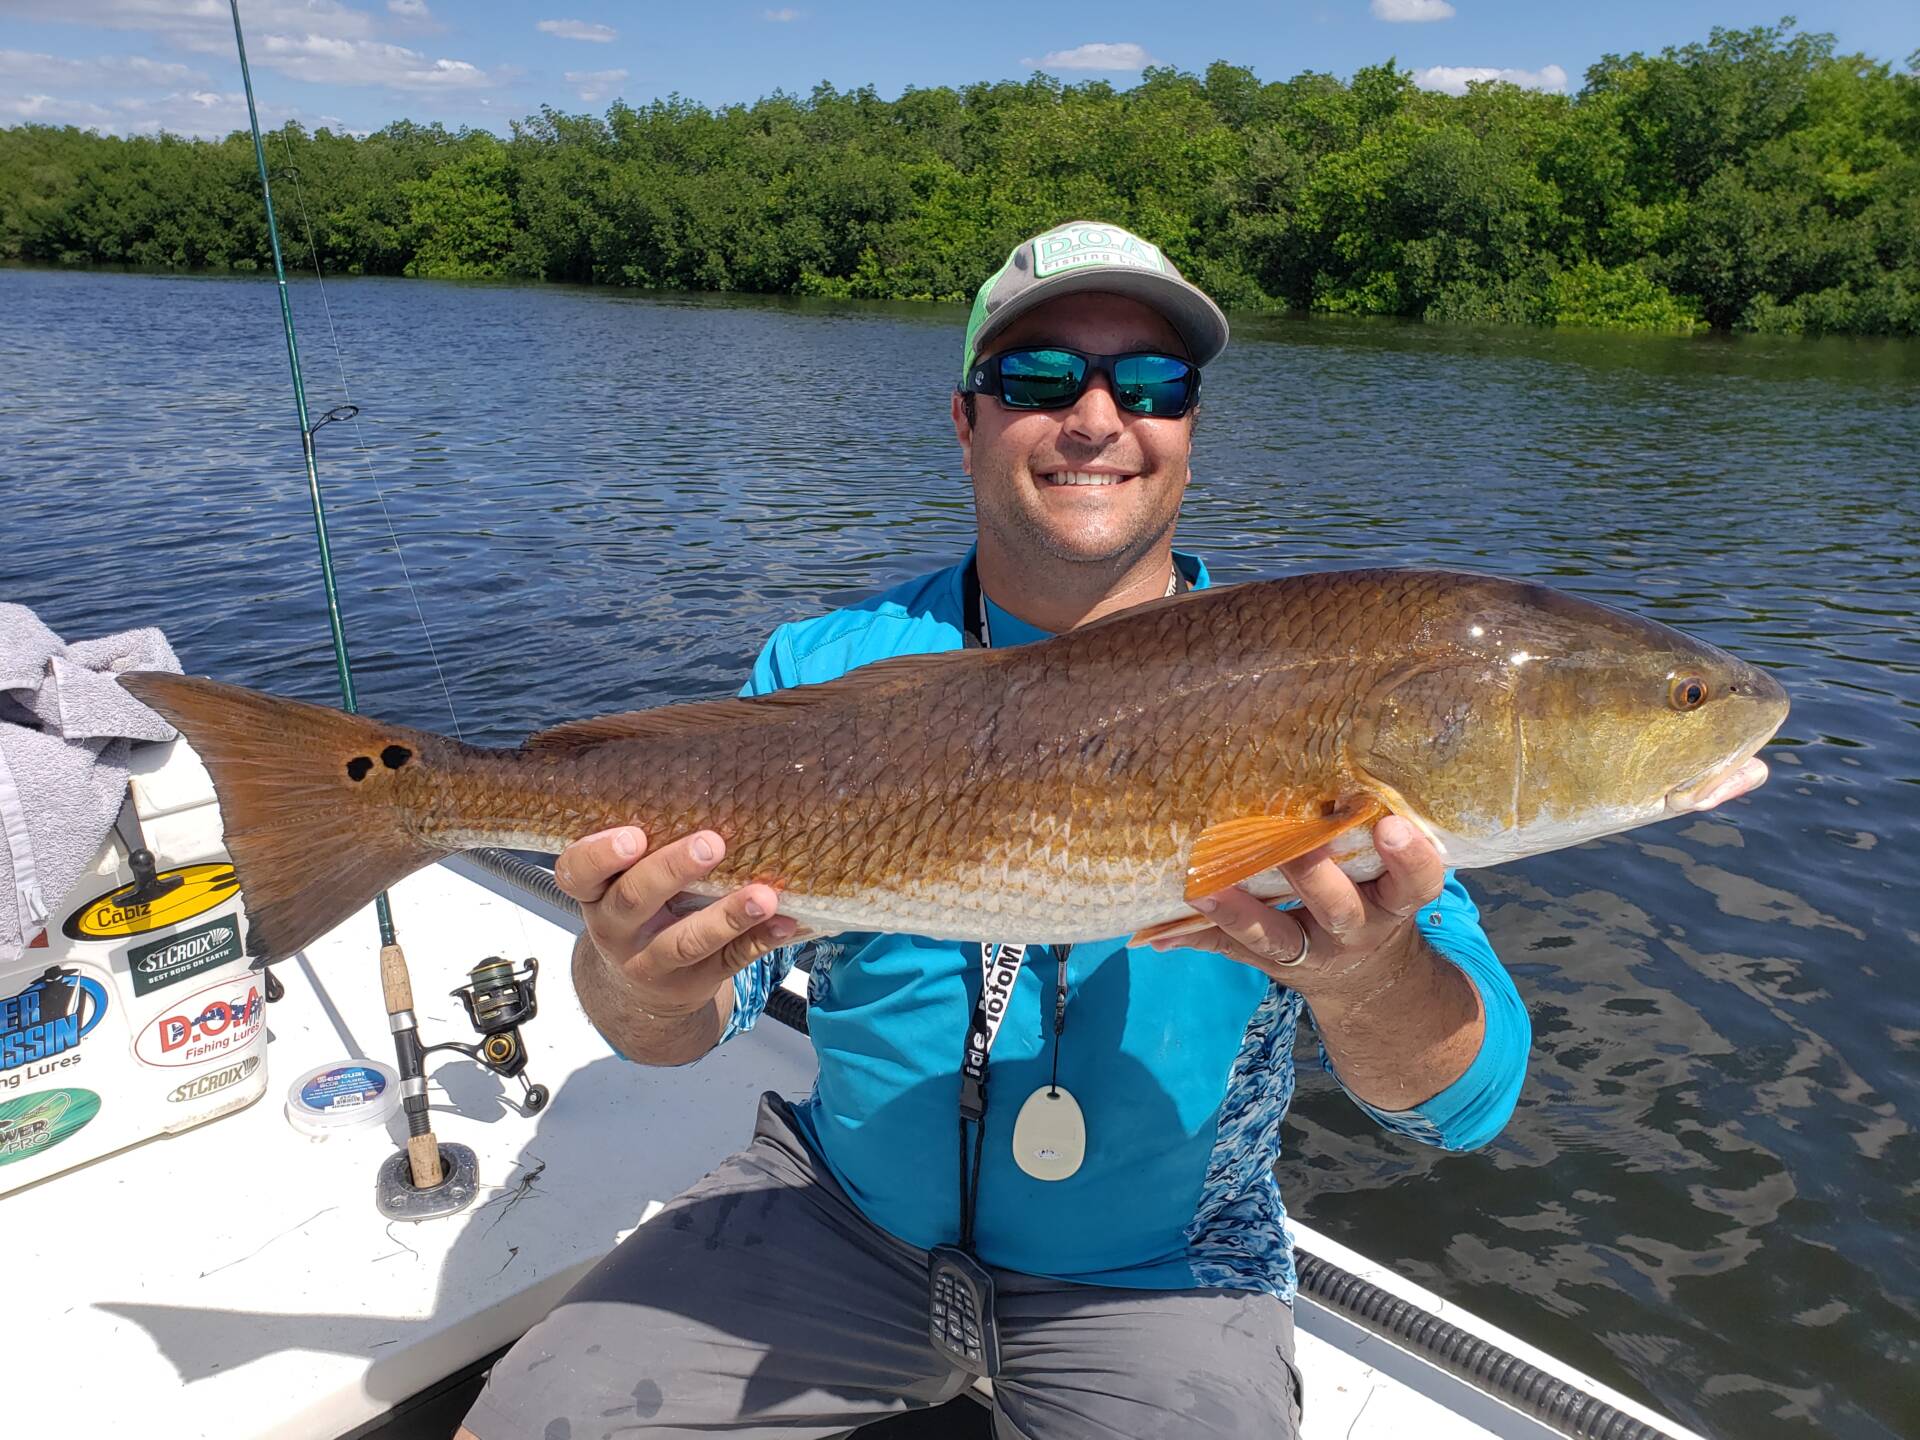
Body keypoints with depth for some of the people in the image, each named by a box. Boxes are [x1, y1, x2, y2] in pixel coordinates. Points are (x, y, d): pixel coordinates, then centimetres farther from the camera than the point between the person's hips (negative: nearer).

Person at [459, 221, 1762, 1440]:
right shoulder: (828, 675, -8)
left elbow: (1466, 1099, -17)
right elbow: (701, 1008, -9)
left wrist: (1369, 979, -39)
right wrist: (643, 984, -33)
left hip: (1151, 1280, 0)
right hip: (841, 1215, 2)